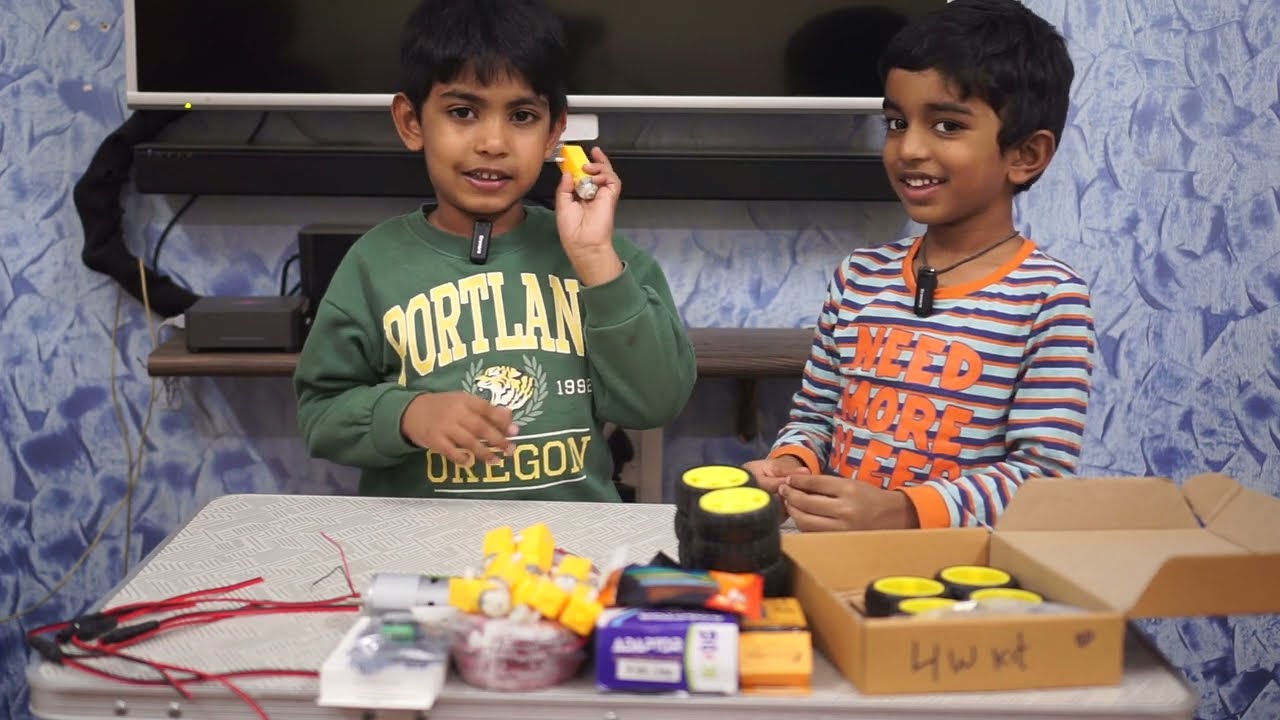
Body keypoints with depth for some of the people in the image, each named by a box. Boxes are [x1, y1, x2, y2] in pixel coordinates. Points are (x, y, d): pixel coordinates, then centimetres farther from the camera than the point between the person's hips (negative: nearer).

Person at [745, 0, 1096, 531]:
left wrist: (902, 512, -22)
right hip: (836, 540, 4)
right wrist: (790, 467, -6)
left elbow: (1042, 472, -11)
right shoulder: (859, 277, 9)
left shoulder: (1050, 299, -6)